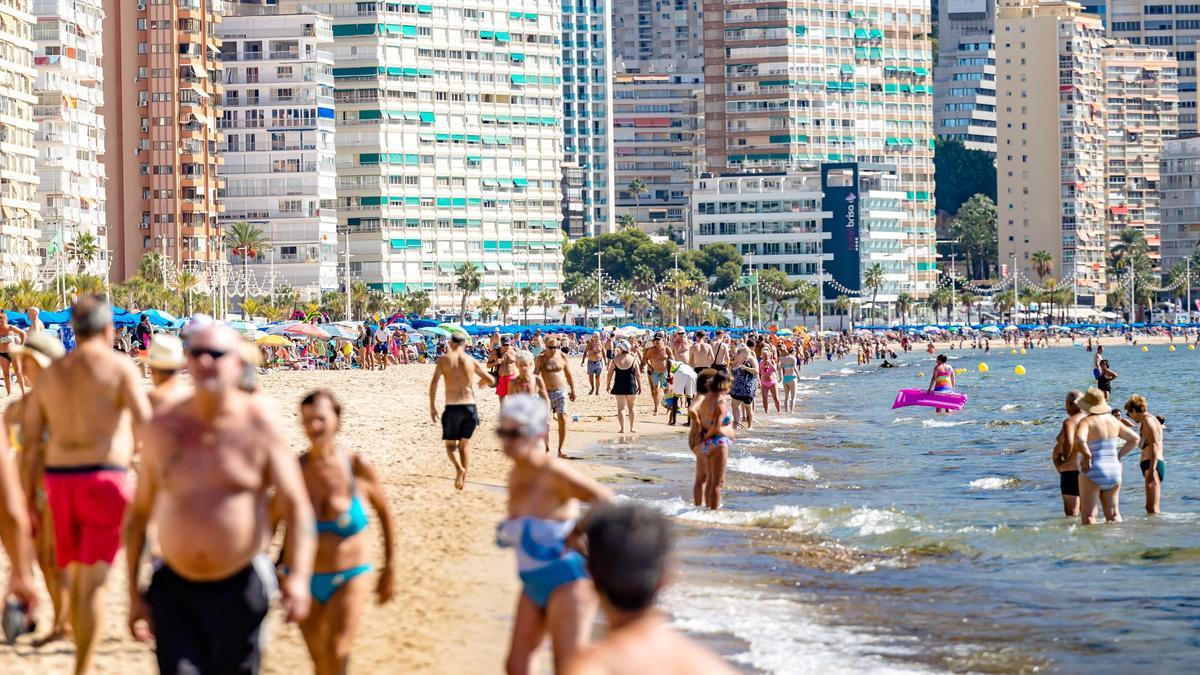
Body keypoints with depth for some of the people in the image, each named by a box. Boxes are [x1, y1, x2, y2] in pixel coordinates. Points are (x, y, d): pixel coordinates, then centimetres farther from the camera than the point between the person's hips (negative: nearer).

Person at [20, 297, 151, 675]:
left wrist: (29, 500, 13)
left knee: (76, 579, 18)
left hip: (59, 479, 5)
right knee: (93, 583, -6)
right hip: (104, 478, -5)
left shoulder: (51, 374, 10)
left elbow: (30, 442, 9)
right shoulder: (119, 367, -4)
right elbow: (146, 426, -15)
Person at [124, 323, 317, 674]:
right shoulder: (163, 427, 3)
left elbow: (296, 505, -7)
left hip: (239, 589, -1)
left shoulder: (259, 424, -4)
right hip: (173, 589, 1)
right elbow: (138, 513, 10)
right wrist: (134, 594, 7)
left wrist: (298, 576, -21)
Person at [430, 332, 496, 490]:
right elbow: (491, 381, 11)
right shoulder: (471, 361, 6)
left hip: (452, 407, -2)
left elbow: (434, 383, -7)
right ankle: (463, 480, 18)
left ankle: (459, 468, -21)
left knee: (450, 444, 8)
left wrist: (432, 406, 0)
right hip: (470, 406, 2)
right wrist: (483, 381, 34)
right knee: (464, 443, 20)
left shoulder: (444, 359, 1)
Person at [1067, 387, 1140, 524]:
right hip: (1114, 471, 6)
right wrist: (1119, 455, 14)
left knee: (1088, 515, -3)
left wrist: (1087, 455, -18)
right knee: (1113, 514, 14)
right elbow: (1134, 438, 18)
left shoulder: (1086, 422, -12)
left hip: (1092, 473, -6)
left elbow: (1079, 439, -33)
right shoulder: (1113, 421, 9)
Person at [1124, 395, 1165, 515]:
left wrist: (1151, 471, -26)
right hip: (1151, 466, 11)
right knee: (1150, 507, 15)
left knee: (1153, 508, -18)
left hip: (1152, 464, -11)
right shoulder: (1151, 419, 22)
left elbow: (1154, 446, -20)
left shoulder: (1148, 421, -10)